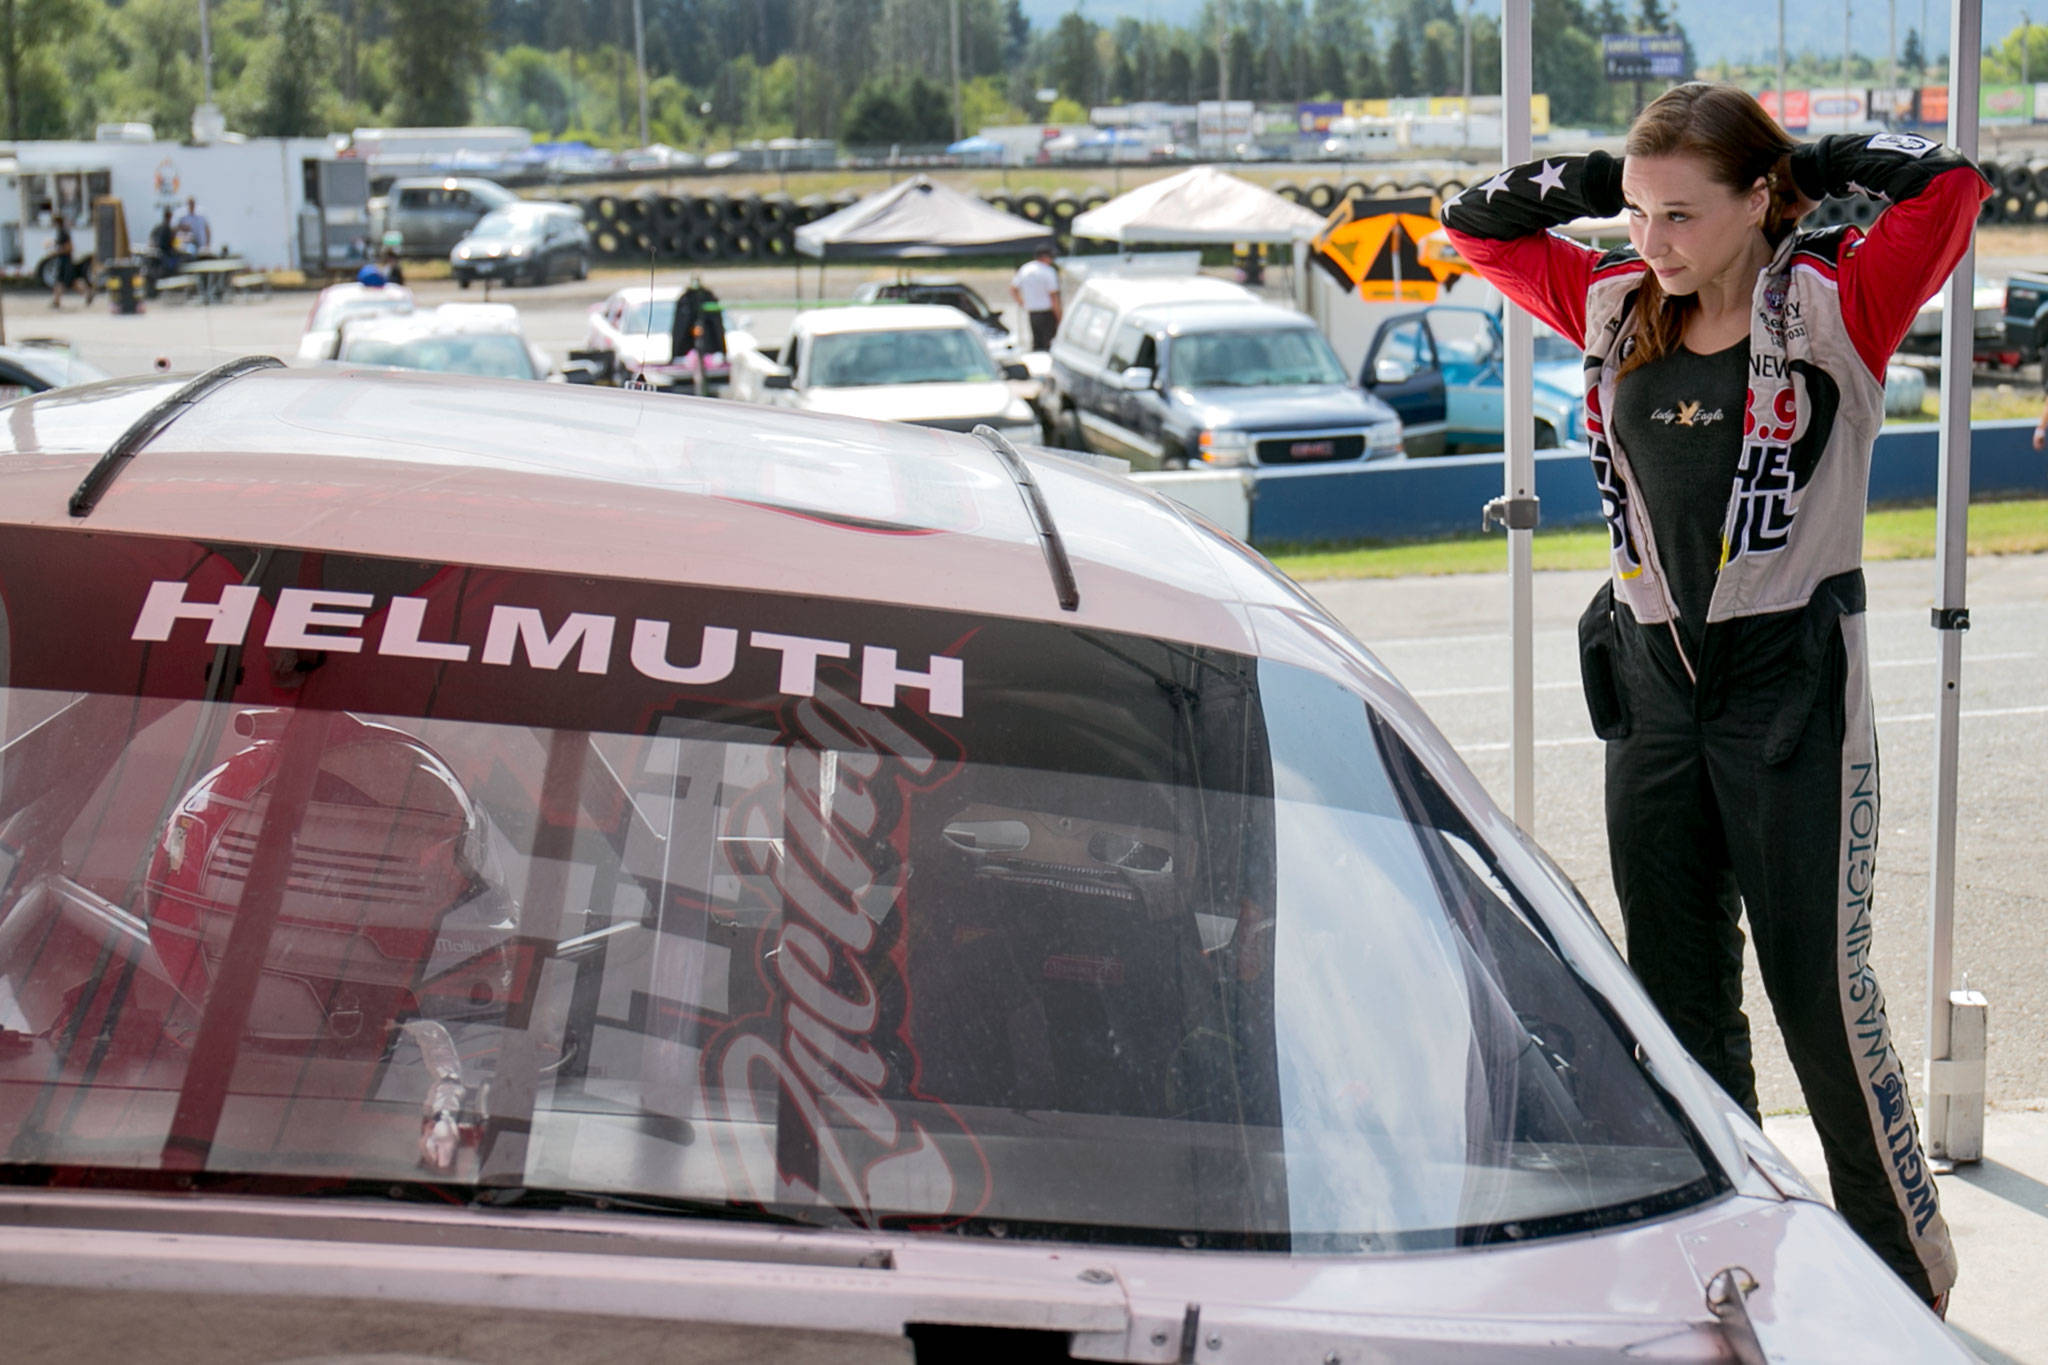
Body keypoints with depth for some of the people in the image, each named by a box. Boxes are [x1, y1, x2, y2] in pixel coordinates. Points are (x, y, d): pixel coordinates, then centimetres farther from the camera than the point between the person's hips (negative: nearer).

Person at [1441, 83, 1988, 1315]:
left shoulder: (1832, 309, -9)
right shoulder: (1618, 308, 6)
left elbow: (1953, 187, -21)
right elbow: (1477, 227, 16)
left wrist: (1816, 166, -7)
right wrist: (1605, 180, 6)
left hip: (1793, 686, -6)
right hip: (1653, 682, 6)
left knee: (1822, 993, -3)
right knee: (1677, 1004, 12)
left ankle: (1910, 1281, 13)